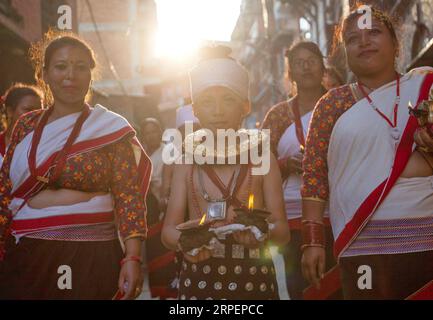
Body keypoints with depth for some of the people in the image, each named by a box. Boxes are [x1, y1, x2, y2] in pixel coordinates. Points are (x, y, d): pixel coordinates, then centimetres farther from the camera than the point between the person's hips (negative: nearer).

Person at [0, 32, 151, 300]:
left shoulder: (112, 128, -1)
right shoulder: (26, 125, 9)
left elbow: (129, 197, -6)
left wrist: (132, 258, -16)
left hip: (90, 258, -3)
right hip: (25, 256, 3)